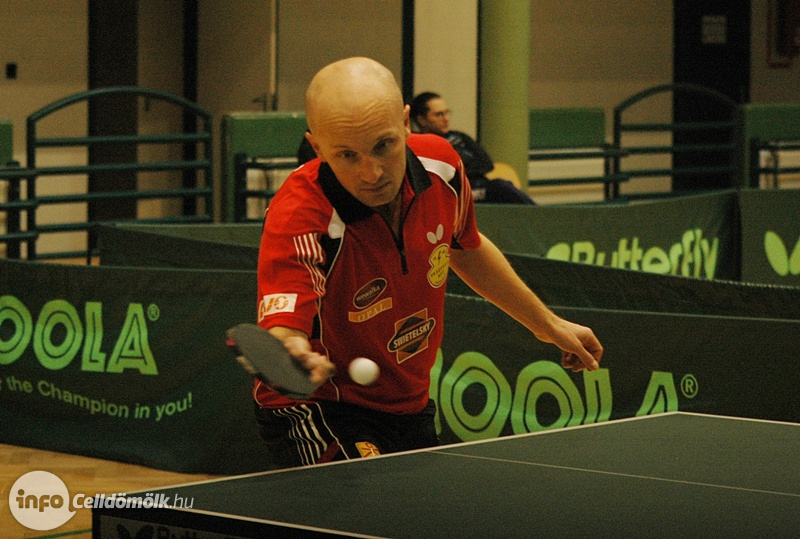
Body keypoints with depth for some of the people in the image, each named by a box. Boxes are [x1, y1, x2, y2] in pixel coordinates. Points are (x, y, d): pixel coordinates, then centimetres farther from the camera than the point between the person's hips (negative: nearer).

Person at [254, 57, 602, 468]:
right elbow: (282, 327, -40)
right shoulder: (300, 219, -30)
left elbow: (465, 248, 11)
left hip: (411, 408, 7)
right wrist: (294, 359, -65)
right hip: (321, 414, -7)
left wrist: (548, 325, 20)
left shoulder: (441, 167, -11)